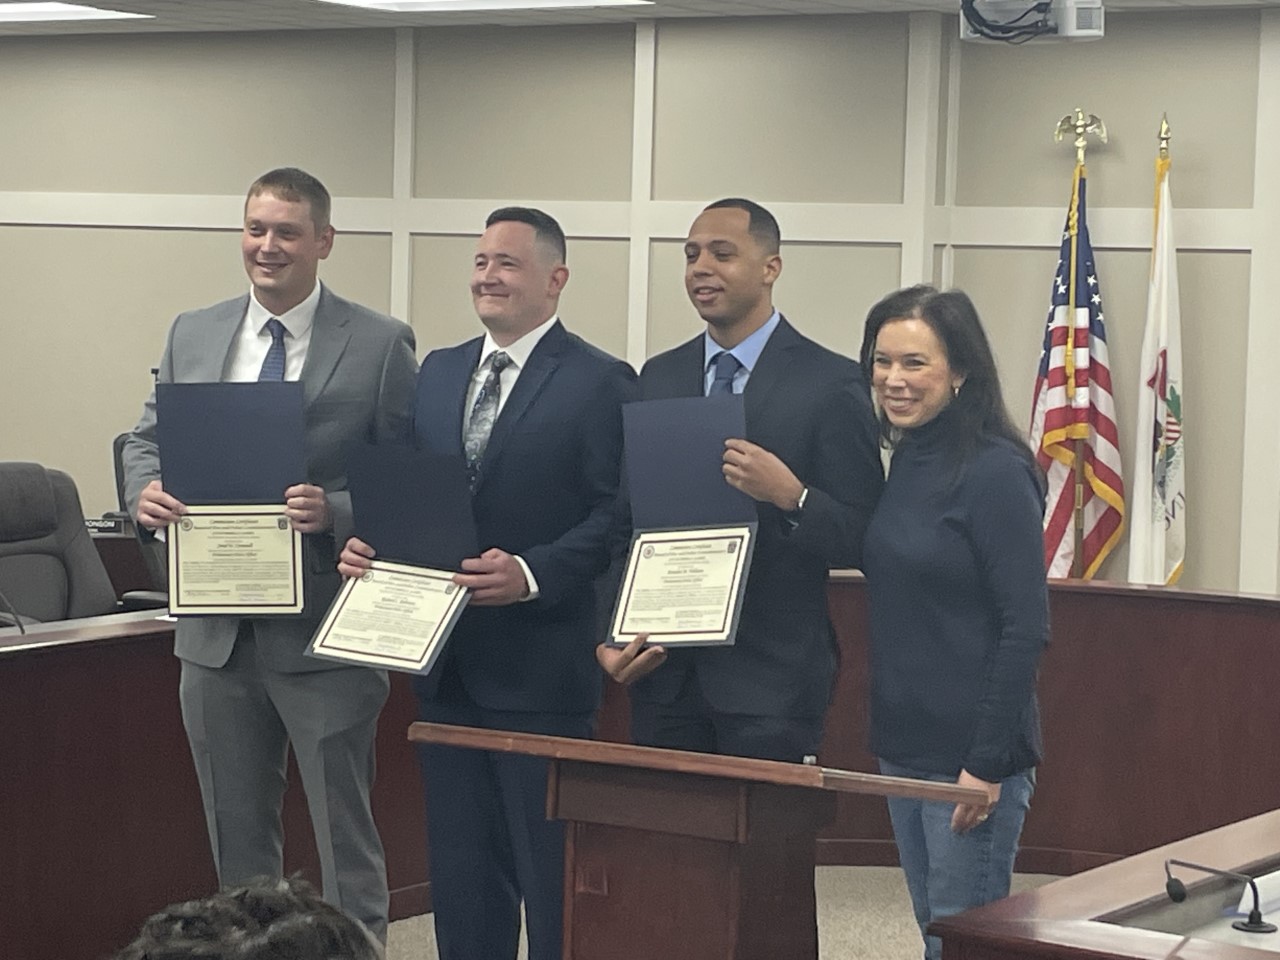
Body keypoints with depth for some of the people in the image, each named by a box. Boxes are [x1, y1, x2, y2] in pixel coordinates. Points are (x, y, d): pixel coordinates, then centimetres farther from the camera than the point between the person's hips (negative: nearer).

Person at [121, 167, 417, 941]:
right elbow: (148, 441, 13)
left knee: (344, 838, 4)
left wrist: (334, 512, -24)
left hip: (324, 634, -4)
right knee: (237, 834, 16)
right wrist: (146, 490, -9)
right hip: (216, 626, 4)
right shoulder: (192, 336, 8)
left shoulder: (380, 345, -6)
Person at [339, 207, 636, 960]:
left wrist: (532, 573, -24)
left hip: (539, 667, -6)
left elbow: (614, 516, -12)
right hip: (447, 663, 6)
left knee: (551, 872, 0)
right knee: (461, 871, 13)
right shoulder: (438, 372, 13)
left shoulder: (600, 383, -7)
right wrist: (372, 542, -3)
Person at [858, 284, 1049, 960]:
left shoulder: (995, 472, -14)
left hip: (972, 755, -8)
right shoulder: (905, 462, 10)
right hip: (905, 748, 8)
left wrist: (988, 764, -19)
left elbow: (1025, 629, -17)